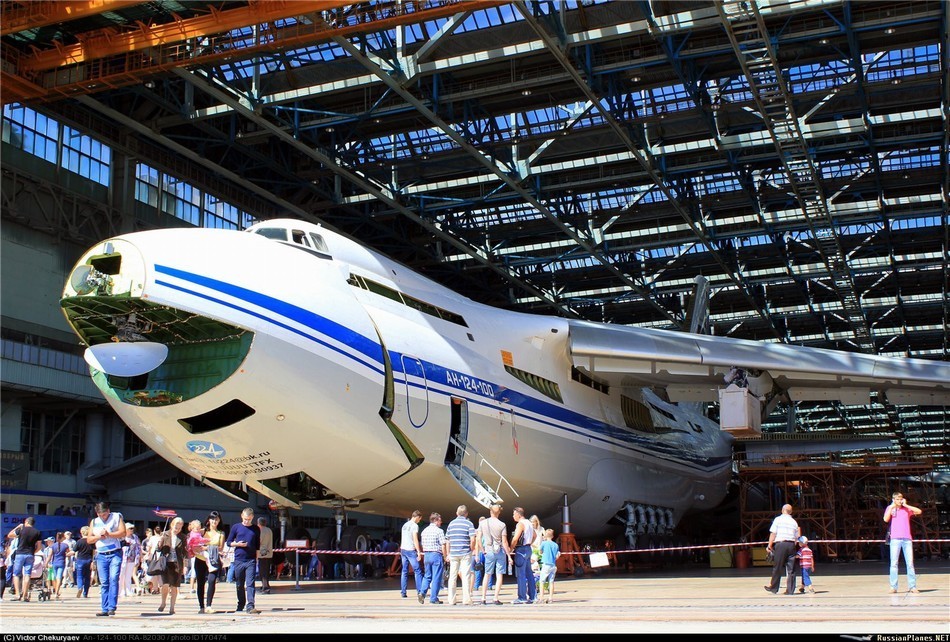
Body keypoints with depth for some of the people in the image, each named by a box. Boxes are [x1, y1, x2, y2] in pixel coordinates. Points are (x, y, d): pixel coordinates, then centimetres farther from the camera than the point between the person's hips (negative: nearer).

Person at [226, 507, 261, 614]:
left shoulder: (256, 529, 7)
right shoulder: (236, 527, 6)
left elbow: (258, 545, 11)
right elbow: (228, 542, 9)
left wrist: (256, 558, 5)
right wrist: (237, 544, -9)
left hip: (251, 560, -1)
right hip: (238, 560, 1)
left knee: (250, 583, -11)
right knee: (239, 584, 10)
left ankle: (250, 606, -17)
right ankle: (241, 605, 24)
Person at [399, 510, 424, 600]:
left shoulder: (404, 525, 15)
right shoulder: (415, 526, -8)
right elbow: (415, 540, -14)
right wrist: (419, 552, -14)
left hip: (403, 549, 8)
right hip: (411, 550, -8)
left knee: (404, 571, 10)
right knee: (417, 571, -4)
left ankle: (403, 592, 8)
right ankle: (419, 591, -8)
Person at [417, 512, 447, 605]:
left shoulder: (424, 530, 11)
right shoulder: (439, 531, -9)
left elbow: (423, 545, 16)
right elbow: (443, 545, -12)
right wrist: (445, 557, -3)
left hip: (426, 555, 6)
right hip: (436, 555, -6)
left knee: (427, 576, 14)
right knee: (436, 577, 0)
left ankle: (422, 592, -4)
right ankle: (433, 598, 1)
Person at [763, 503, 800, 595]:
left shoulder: (778, 519, 2)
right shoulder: (794, 522, 12)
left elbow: (773, 533, -2)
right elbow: (796, 537, 10)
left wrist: (769, 545, 2)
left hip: (780, 544, -3)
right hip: (791, 545, 3)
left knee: (777, 567, 4)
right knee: (791, 569, 5)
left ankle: (773, 587, 13)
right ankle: (790, 590, 5)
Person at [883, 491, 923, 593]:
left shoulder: (907, 509, 12)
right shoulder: (890, 509, 10)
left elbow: (919, 511, -3)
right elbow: (886, 520, -6)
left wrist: (905, 505, 0)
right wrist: (892, 507, -4)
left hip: (907, 539, 1)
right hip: (895, 539, -1)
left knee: (910, 563, 0)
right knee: (894, 563, -4)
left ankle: (912, 586, 5)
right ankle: (893, 587, -3)